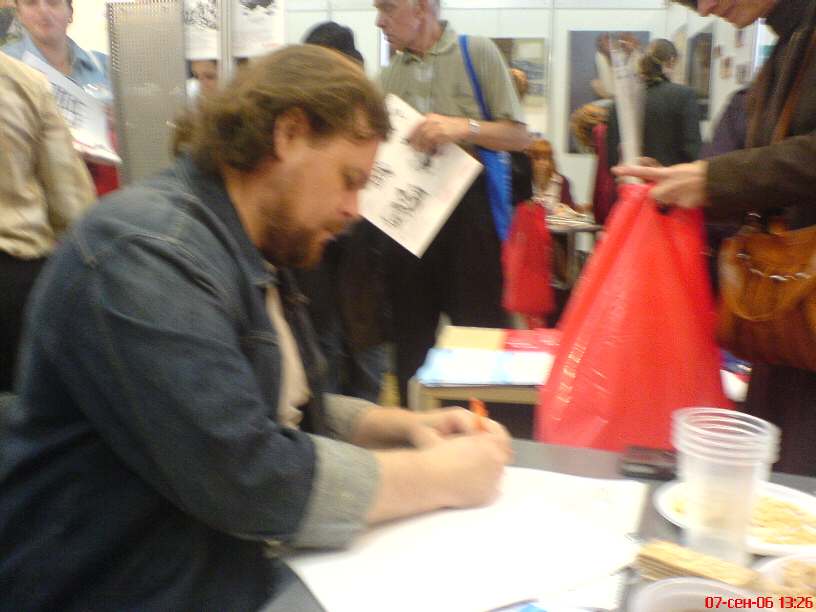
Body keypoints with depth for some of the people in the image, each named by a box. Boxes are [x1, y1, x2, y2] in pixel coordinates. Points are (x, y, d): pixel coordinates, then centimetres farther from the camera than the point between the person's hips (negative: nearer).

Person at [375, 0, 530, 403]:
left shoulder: (477, 52, 0)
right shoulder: (387, 78, 12)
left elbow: (519, 136, -4)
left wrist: (463, 127, -18)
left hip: (468, 207, -4)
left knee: (479, 328, 1)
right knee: (412, 333, 12)